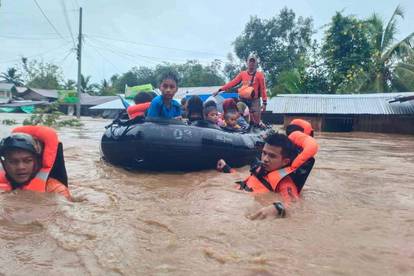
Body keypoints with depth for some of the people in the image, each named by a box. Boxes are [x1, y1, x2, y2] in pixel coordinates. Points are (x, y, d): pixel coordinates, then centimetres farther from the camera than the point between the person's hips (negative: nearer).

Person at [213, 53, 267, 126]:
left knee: (256, 122, -3)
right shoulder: (242, 74, 7)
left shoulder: (259, 74, 0)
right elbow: (233, 82, 2)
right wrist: (219, 90, -5)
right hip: (243, 100, 3)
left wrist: (264, 103, -10)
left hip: (254, 101, -3)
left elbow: (263, 89, -3)